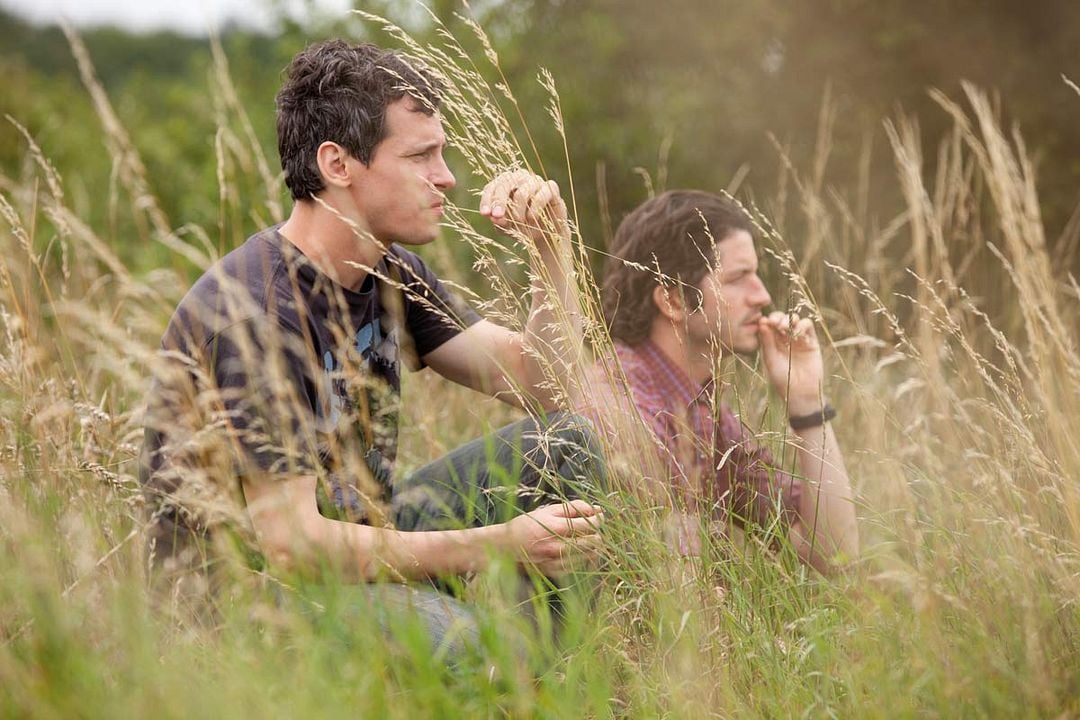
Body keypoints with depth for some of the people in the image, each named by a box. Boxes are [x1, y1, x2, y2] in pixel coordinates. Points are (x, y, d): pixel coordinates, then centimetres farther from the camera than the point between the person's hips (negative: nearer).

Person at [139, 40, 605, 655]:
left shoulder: (391, 275, 4)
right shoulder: (254, 312, -24)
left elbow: (545, 389, 8)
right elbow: (290, 541, -27)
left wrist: (551, 245, -7)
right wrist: (503, 545, -28)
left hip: (354, 543, 9)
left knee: (563, 445, 0)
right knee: (442, 632, -37)